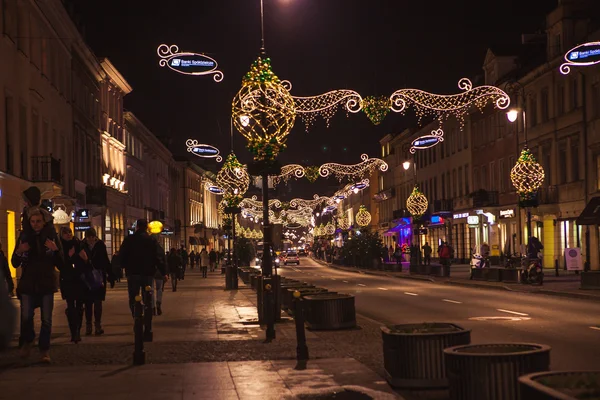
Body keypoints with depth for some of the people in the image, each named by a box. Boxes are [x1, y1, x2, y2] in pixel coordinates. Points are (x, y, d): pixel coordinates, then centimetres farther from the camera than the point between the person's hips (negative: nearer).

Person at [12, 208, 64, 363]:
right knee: (26, 317, -6)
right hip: (28, 285, 0)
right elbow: (15, 264, 7)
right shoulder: (24, 239, 5)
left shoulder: (51, 239, 4)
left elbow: (60, 265, 1)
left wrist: (56, 250, -17)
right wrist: (18, 252, -13)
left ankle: (44, 350, 11)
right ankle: (27, 341, 23)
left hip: (46, 285, 0)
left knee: (46, 320, -1)